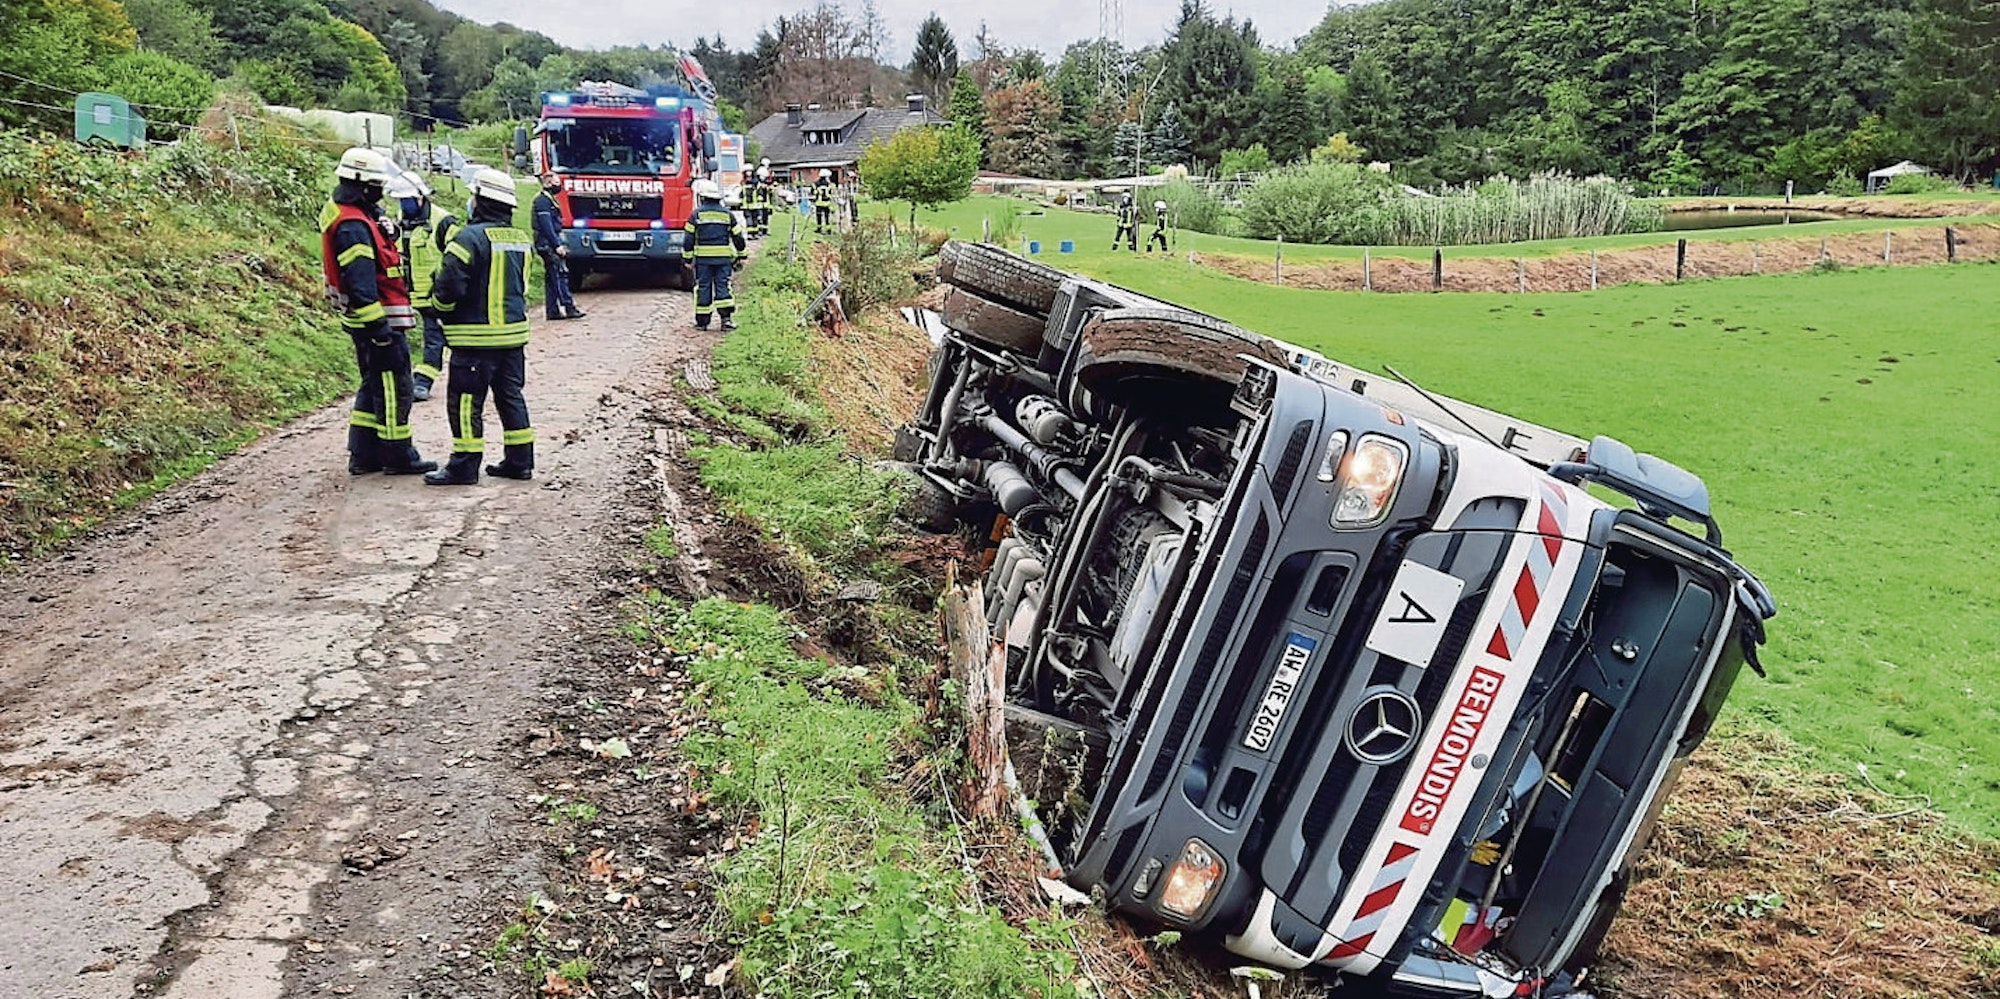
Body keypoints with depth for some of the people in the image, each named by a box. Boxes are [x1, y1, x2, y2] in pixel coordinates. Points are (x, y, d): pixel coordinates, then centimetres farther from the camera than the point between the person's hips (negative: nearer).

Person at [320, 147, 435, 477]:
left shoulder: (348, 214, 13)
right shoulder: (353, 227, -20)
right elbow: (359, 282, -25)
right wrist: (378, 326, -24)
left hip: (369, 321, 11)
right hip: (379, 318, -11)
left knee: (374, 385, 17)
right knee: (392, 388, -1)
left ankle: (363, 455, 22)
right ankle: (398, 455, 8)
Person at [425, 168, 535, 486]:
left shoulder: (470, 237, -15)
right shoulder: (521, 239, 9)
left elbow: (449, 286, -17)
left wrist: (440, 308, 4)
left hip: (476, 336, -7)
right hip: (514, 333, 8)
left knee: (465, 401, 0)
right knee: (510, 396, 14)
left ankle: (464, 466, 3)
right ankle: (520, 461, 18)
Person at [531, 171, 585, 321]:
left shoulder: (549, 199, 21)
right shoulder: (542, 200, -11)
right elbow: (546, 225, -18)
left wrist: (559, 244, 21)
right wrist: (557, 245, -20)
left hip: (552, 245, 10)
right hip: (548, 245, -10)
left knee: (551, 278, 8)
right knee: (560, 274, -14)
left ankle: (553, 311, 9)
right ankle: (569, 307, -18)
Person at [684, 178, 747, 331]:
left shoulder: (696, 214, -1)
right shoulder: (728, 214, 6)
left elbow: (689, 238, 0)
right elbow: (738, 237, 8)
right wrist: (741, 256, 17)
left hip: (702, 257, -1)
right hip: (724, 257, 1)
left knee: (703, 287, 4)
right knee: (722, 286, 3)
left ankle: (702, 321, 7)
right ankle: (726, 317, -8)